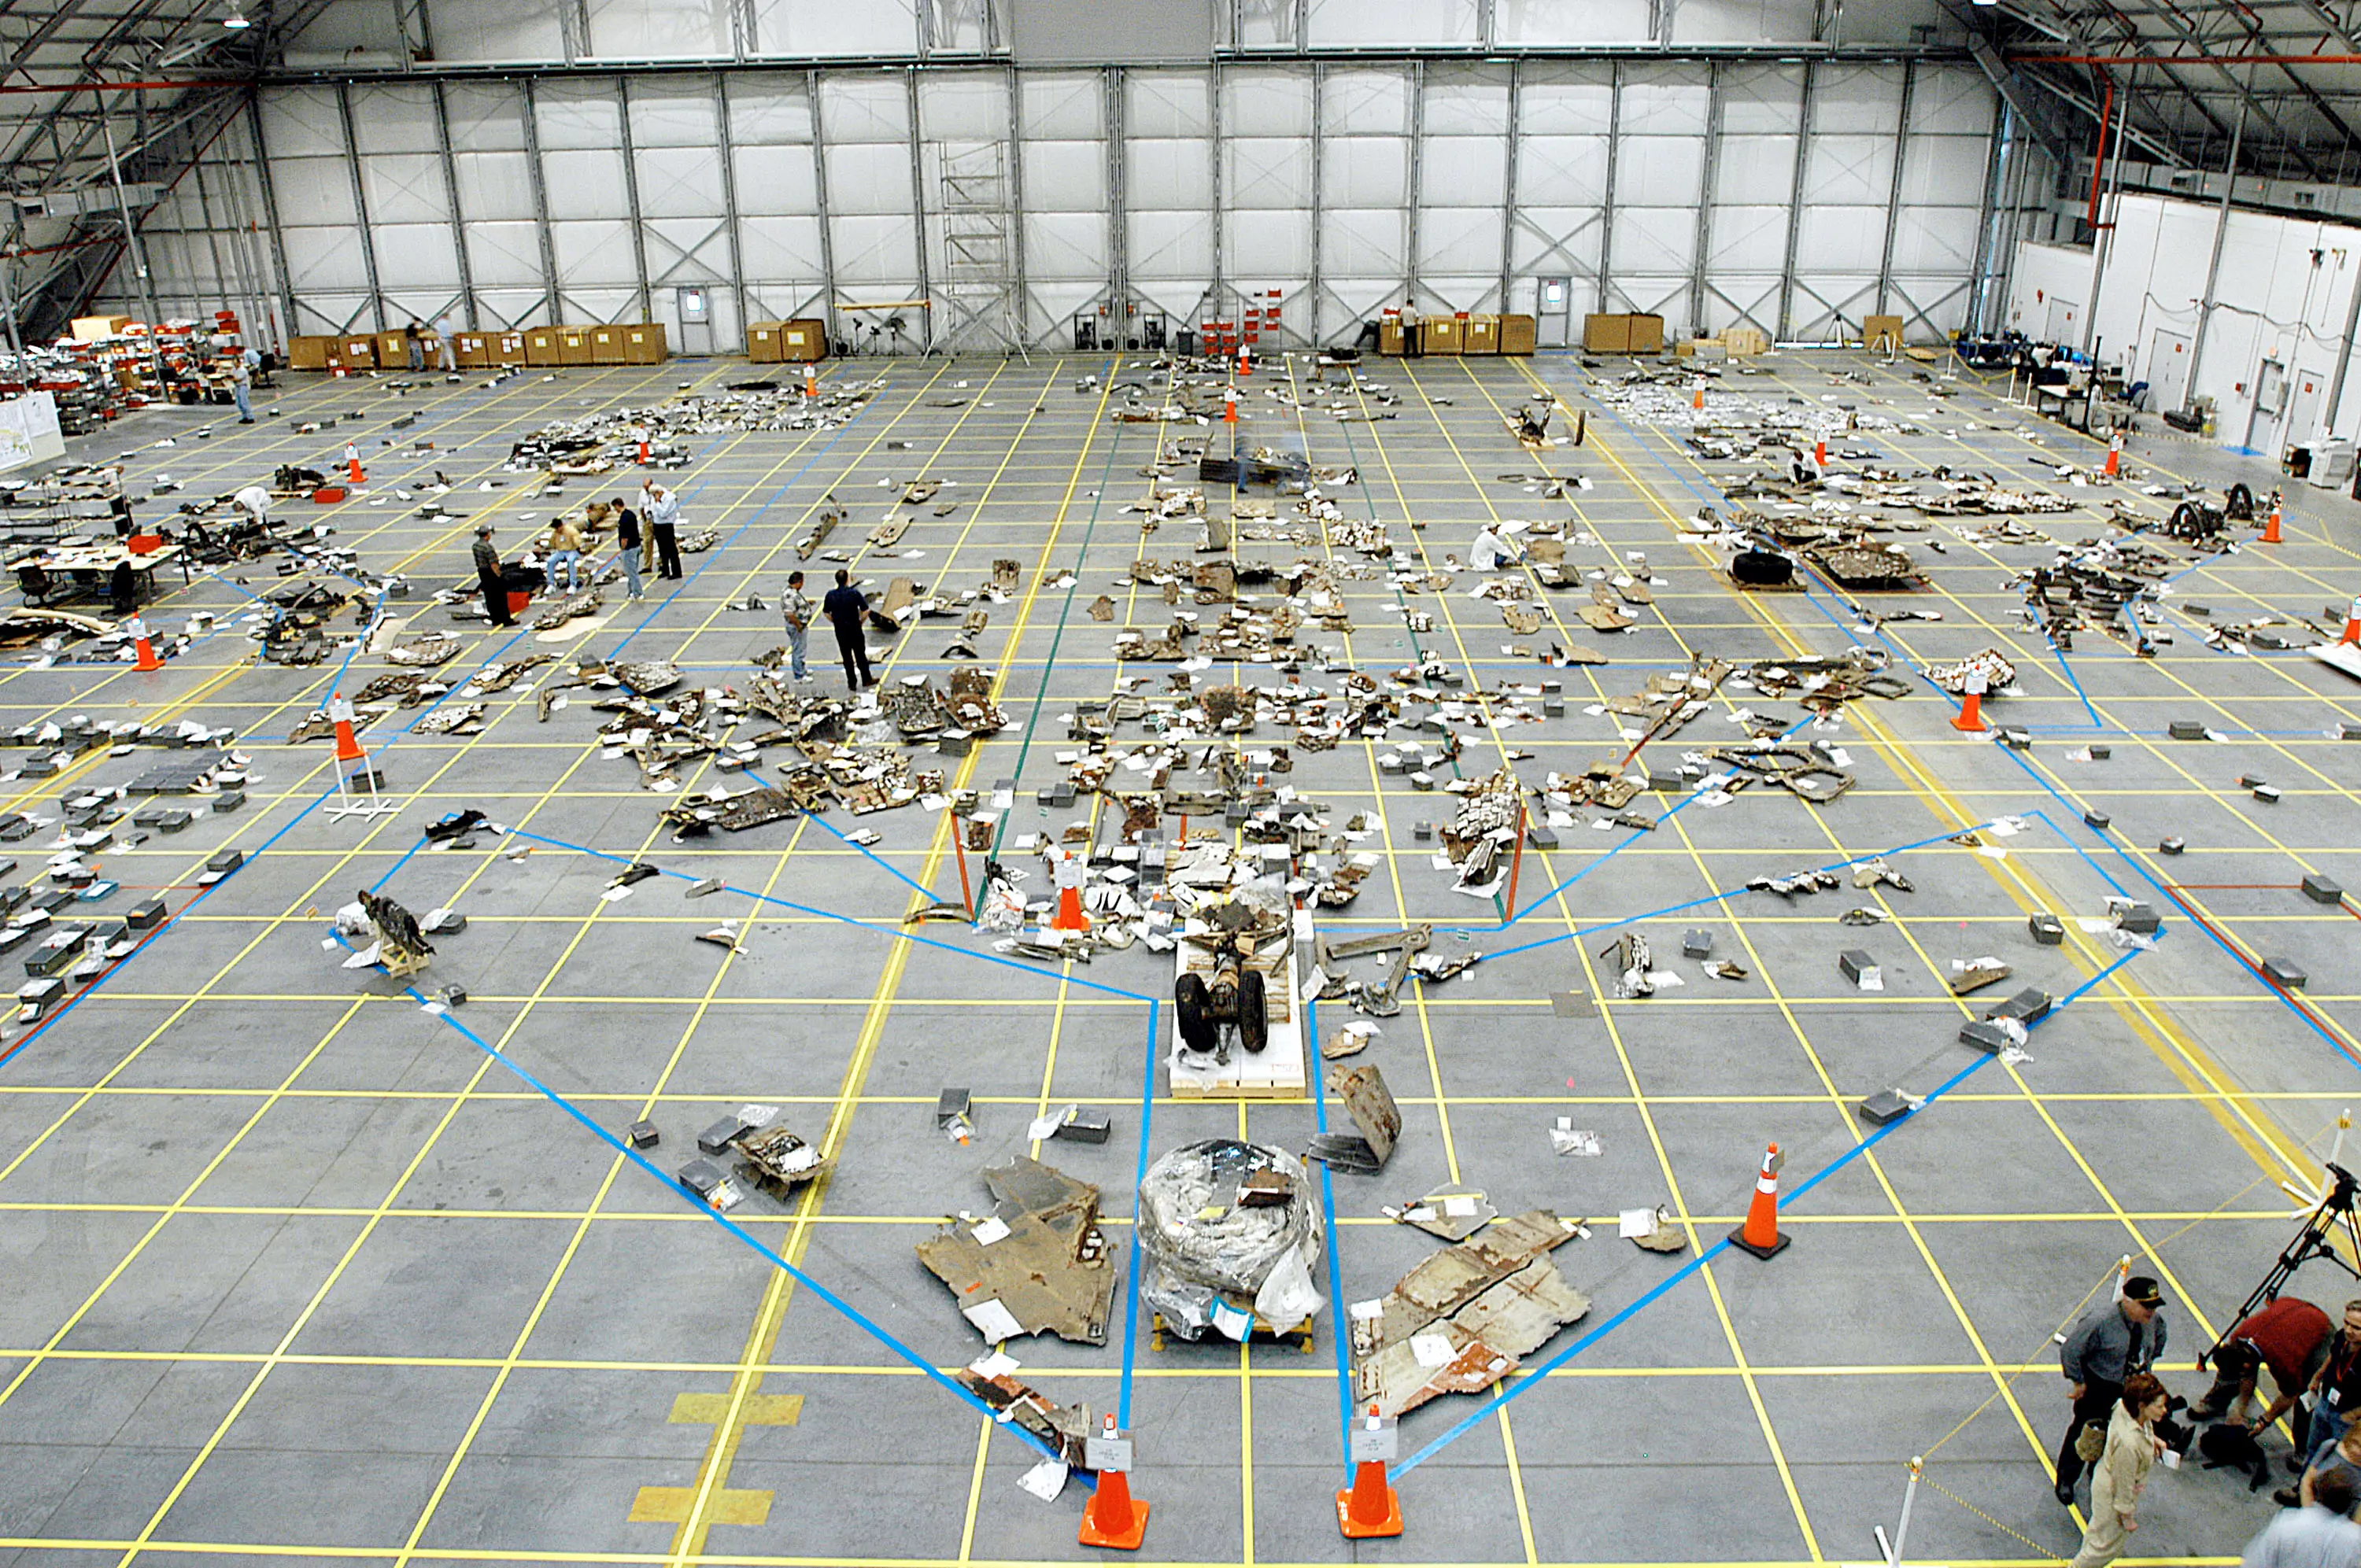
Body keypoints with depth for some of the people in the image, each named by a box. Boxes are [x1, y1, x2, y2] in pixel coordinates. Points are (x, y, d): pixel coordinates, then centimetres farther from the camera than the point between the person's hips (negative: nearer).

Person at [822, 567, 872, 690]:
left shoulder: (831, 595, -7)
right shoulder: (854, 593, -16)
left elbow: (826, 613, 3)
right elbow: (866, 611, -15)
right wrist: (861, 621, 2)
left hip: (840, 630, 2)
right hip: (855, 629, -2)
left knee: (847, 656, 12)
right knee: (860, 655, 13)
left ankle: (852, 683, 18)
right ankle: (866, 679, 24)